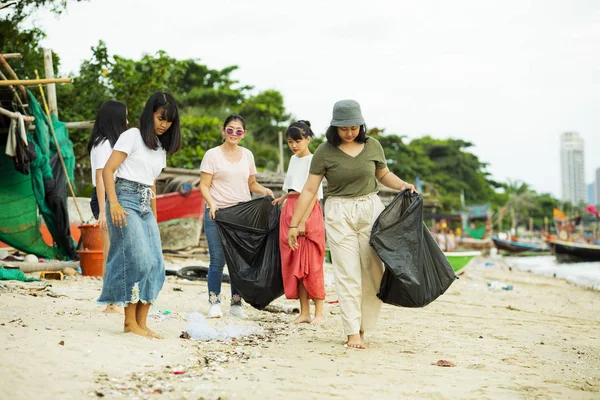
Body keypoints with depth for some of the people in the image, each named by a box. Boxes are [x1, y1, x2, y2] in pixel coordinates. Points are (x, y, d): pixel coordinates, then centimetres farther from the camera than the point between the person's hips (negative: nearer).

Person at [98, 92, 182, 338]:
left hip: (146, 206, 8)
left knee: (155, 264, 1)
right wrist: (114, 204, -20)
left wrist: (154, 216, 18)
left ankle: (141, 323, 6)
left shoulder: (162, 147, 19)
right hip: (126, 200, -8)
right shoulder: (132, 136, -3)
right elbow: (108, 170, -9)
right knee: (137, 259, -14)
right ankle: (130, 322, -6)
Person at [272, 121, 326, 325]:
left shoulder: (313, 160, -7)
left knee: (311, 263, -7)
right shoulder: (293, 159, 16)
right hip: (289, 211, 8)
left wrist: (303, 221, -20)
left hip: (308, 212, -8)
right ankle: (304, 312, 11)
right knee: (294, 264, 6)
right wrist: (283, 198, 15)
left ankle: (319, 312, -1)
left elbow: (313, 194, -14)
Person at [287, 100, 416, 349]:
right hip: (339, 214, -3)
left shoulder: (372, 146, 2)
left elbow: (384, 175, 19)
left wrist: (403, 185, -1)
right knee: (348, 275, -4)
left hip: (370, 209, 3)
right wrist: (293, 224, -6)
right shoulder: (325, 152, -5)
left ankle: (363, 326, 15)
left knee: (373, 272, 1)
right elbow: (309, 189, -4)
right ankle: (352, 332, 0)